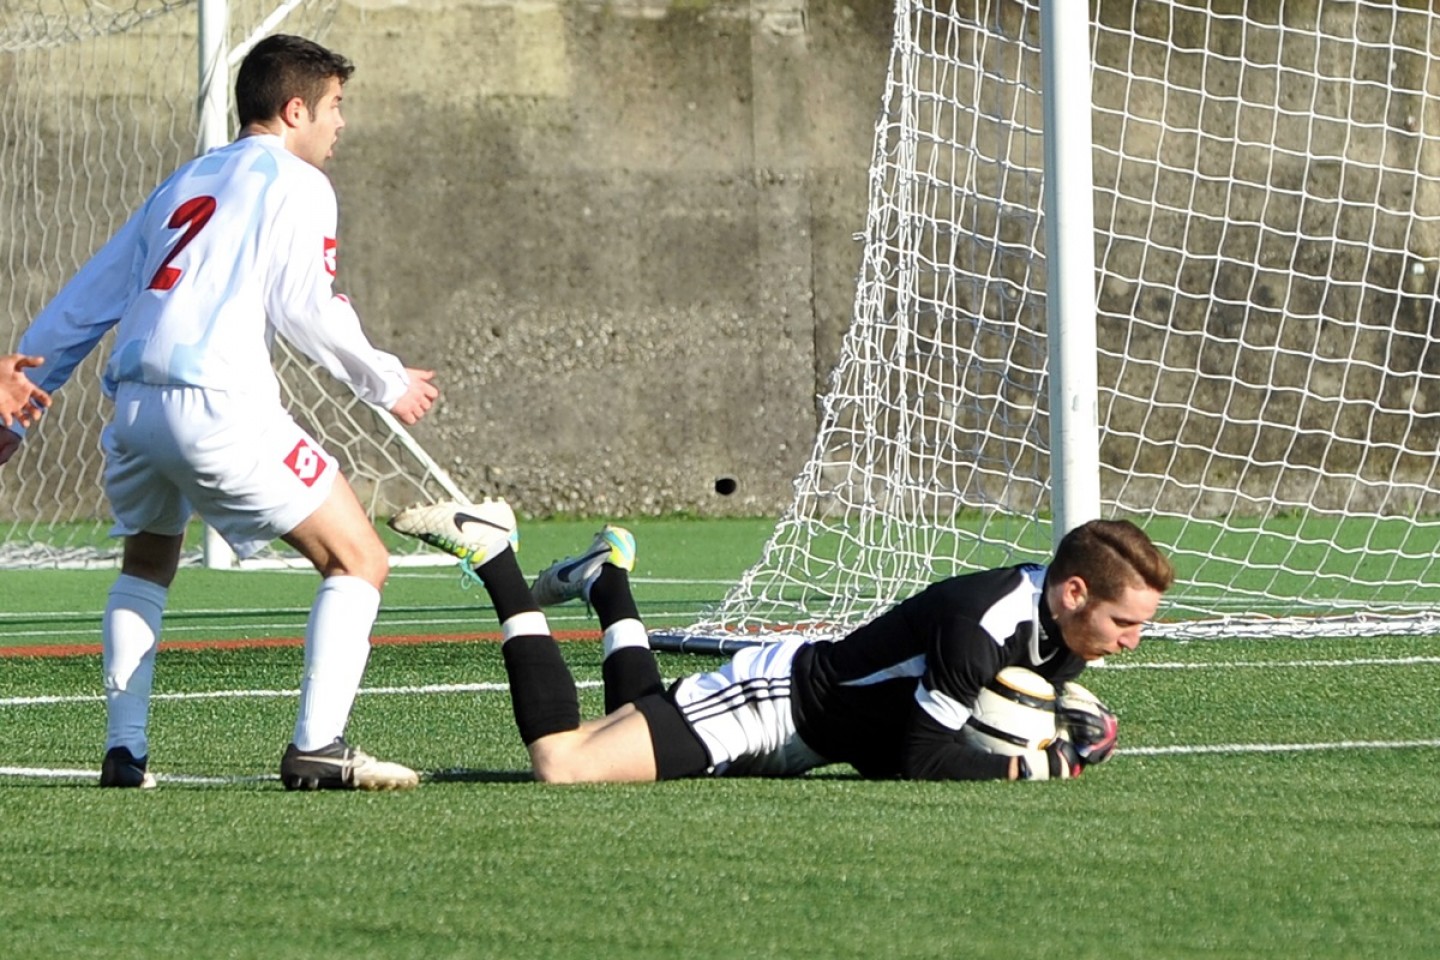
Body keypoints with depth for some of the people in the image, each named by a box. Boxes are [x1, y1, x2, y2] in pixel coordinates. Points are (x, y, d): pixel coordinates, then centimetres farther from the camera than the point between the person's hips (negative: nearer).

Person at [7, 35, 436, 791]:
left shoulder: (183, 184, 27)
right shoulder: (294, 185, 6)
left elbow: (85, 302, 27)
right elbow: (303, 309, -5)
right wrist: (386, 383, 9)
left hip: (133, 407, 7)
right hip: (219, 404, -7)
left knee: (147, 565, 32)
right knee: (358, 562, 1)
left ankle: (124, 750, 20)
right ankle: (317, 748, -11)